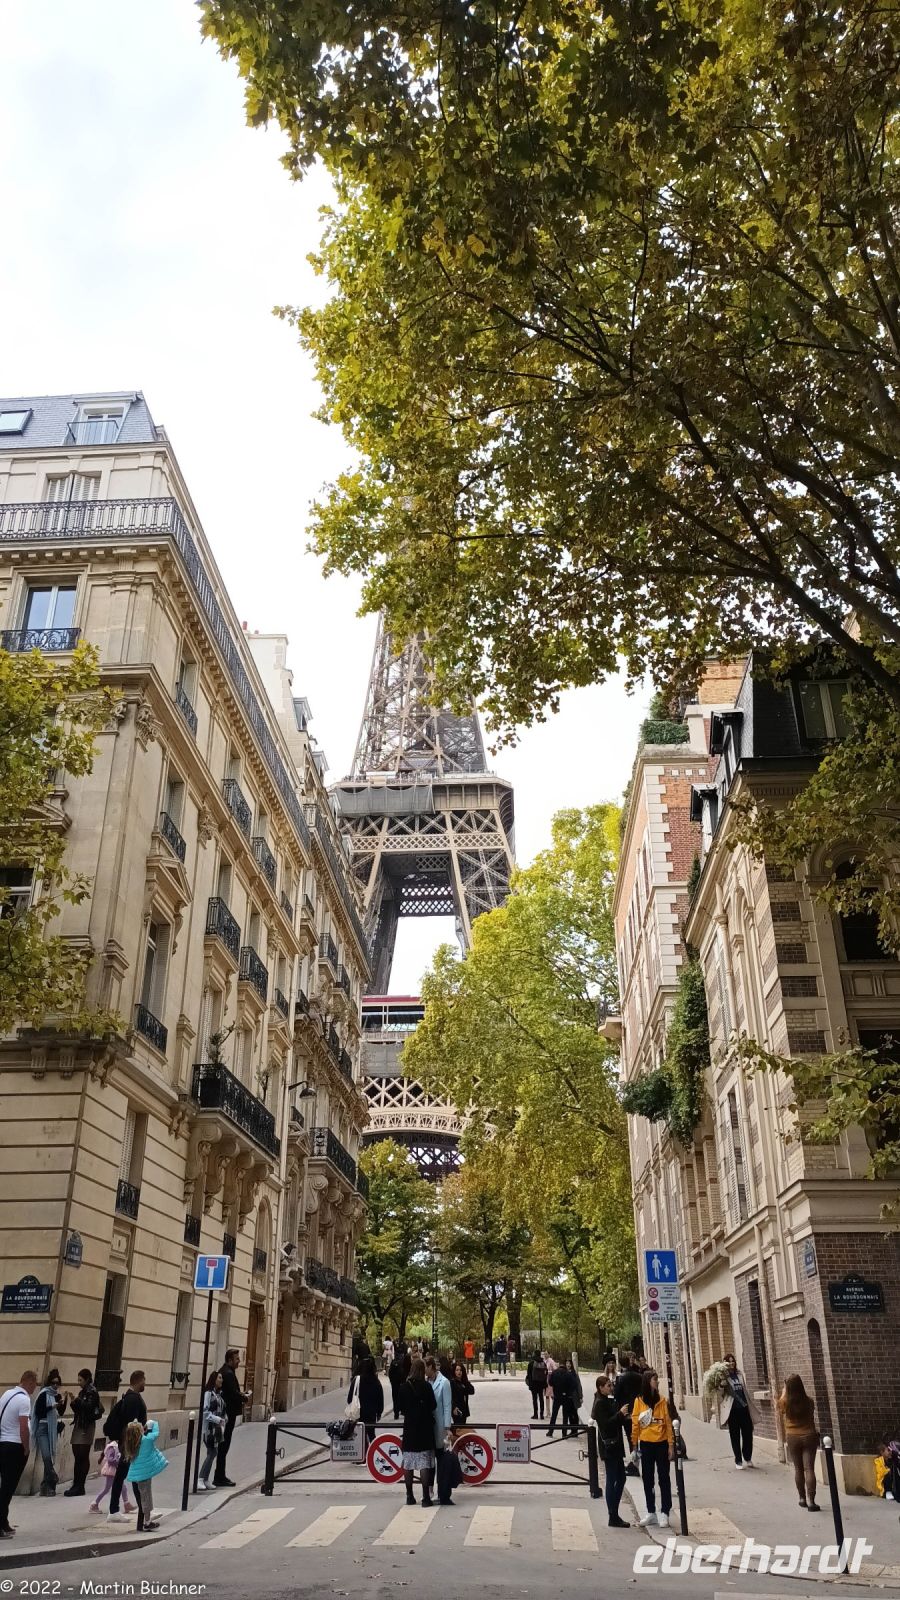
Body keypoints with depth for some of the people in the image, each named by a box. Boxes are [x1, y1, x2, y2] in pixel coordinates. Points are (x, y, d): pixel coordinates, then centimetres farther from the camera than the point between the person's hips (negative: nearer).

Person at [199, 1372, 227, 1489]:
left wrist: (222, 1426, 11)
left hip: (217, 1427, 8)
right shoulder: (208, 1393, -11)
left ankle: (205, 1479, 15)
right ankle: (201, 1479, -4)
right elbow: (205, 1412, -17)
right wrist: (218, 1420, -20)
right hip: (209, 1427, -8)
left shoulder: (219, 1393, 13)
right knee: (212, 1452, -9)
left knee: (212, 1453, 8)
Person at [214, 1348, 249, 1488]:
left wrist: (240, 1394, 8)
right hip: (228, 1414, -10)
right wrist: (245, 1397, -7)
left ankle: (220, 1477, 23)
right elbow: (234, 1394, -24)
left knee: (223, 1446, 16)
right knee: (224, 1446, -3)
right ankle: (219, 1478, 3)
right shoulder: (229, 1374, -19)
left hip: (224, 1413, 10)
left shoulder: (224, 1371, 13)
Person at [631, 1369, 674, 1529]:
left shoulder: (662, 1400, -4)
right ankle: (651, 1513, 21)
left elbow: (668, 1423, -3)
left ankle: (664, 1513, 12)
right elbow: (635, 1423, 0)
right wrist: (634, 1444, -1)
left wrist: (671, 1445, -6)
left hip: (661, 1443, -1)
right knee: (647, 1479, 10)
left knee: (664, 1478, 4)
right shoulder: (639, 1401, -3)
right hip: (646, 1444, 1)